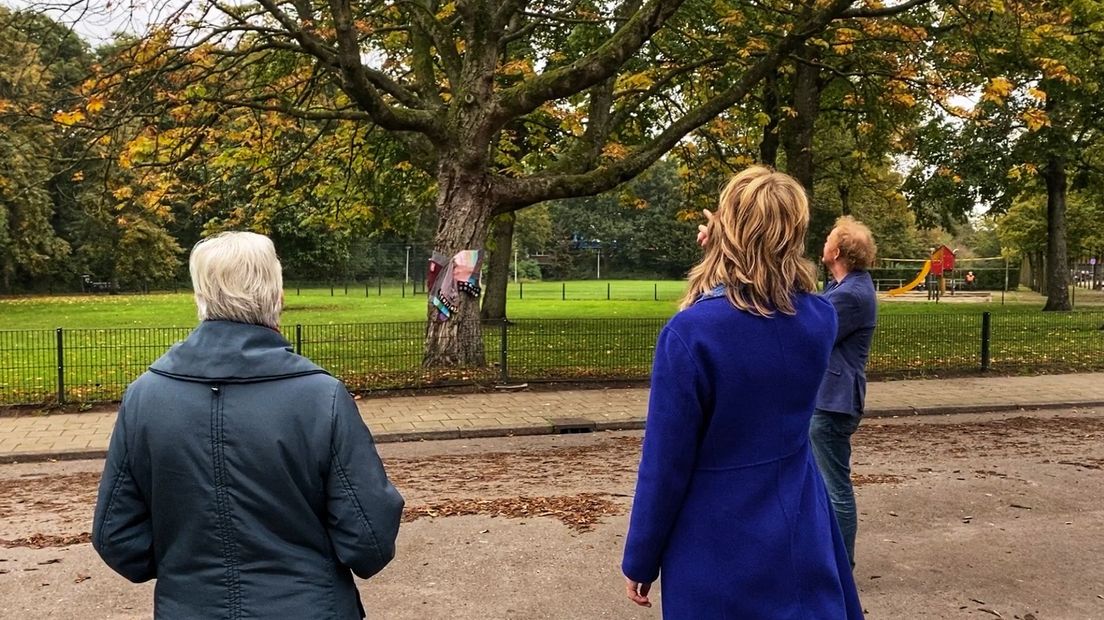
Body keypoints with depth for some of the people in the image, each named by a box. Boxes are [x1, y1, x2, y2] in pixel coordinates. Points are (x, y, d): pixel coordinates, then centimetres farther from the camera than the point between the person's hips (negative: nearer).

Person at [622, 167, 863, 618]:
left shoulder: (691, 333, -22)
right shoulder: (820, 320, -6)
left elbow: (665, 465, -17)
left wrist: (640, 561, -3)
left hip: (720, 553, -4)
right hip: (801, 541, 4)